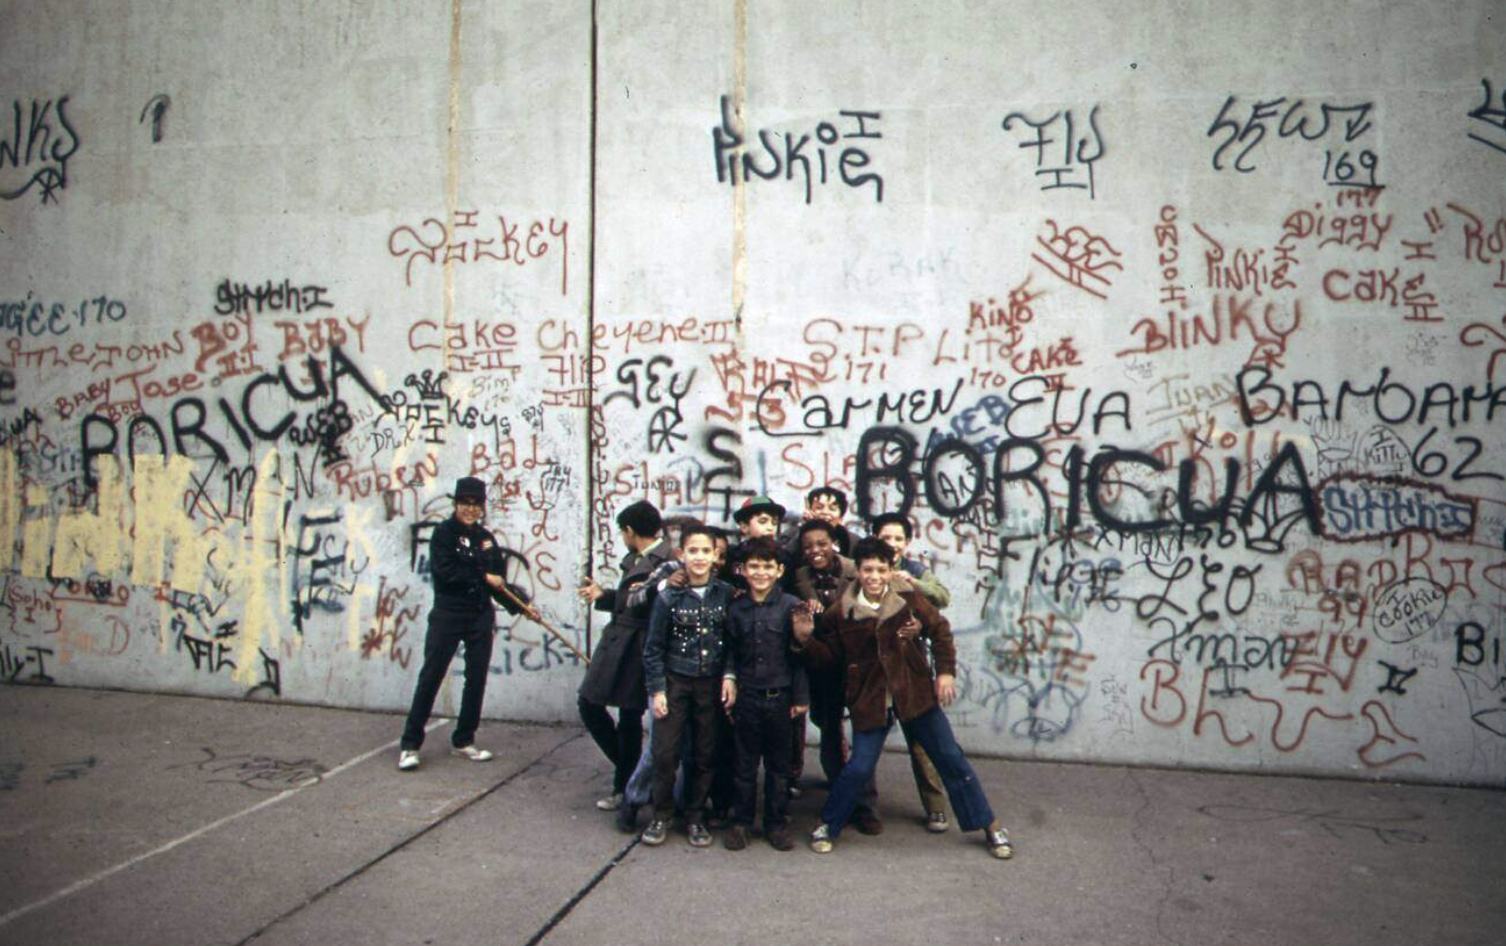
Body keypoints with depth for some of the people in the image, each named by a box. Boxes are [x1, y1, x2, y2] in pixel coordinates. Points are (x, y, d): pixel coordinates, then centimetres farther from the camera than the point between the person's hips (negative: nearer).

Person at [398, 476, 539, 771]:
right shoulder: (444, 532, -5)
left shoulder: (485, 537, 10)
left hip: (481, 617, 5)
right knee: (430, 677, -3)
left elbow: (498, 583, 13)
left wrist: (520, 606, 5)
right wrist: (483, 577, -12)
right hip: (448, 614, -5)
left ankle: (464, 740, 21)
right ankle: (410, 744, 5)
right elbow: (444, 572, -17)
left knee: (477, 679, 8)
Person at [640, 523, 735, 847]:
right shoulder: (668, 596, -6)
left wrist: (730, 676, -8)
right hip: (675, 682, -1)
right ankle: (660, 815, 18)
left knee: (704, 754, 8)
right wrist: (656, 690, -6)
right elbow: (653, 647, -3)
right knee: (665, 751, -2)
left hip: (711, 684, 2)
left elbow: (732, 641, 3)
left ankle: (695, 817, 24)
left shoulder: (725, 594, -2)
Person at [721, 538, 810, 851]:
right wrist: (729, 678, -5)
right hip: (747, 696, 2)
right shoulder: (736, 609, 3)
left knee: (779, 764, 11)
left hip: (780, 696, -1)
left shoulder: (791, 606, -5)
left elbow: (798, 653, -4)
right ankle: (741, 821, 23)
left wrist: (801, 696, -4)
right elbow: (731, 652, 9)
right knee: (745, 763, 11)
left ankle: (776, 823, 24)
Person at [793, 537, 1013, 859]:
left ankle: (989, 825, 22)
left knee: (951, 758, 8)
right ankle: (827, 825, 20)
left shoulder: (909, 599, -8)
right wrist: (806, 641, -17)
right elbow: (829, 655, 0)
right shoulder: (841, 612, -8)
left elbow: (940, 631, 4)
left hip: (915, 693, 1)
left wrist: (946, 671, -2)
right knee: (859, 767, -3)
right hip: (870, 700, -1)